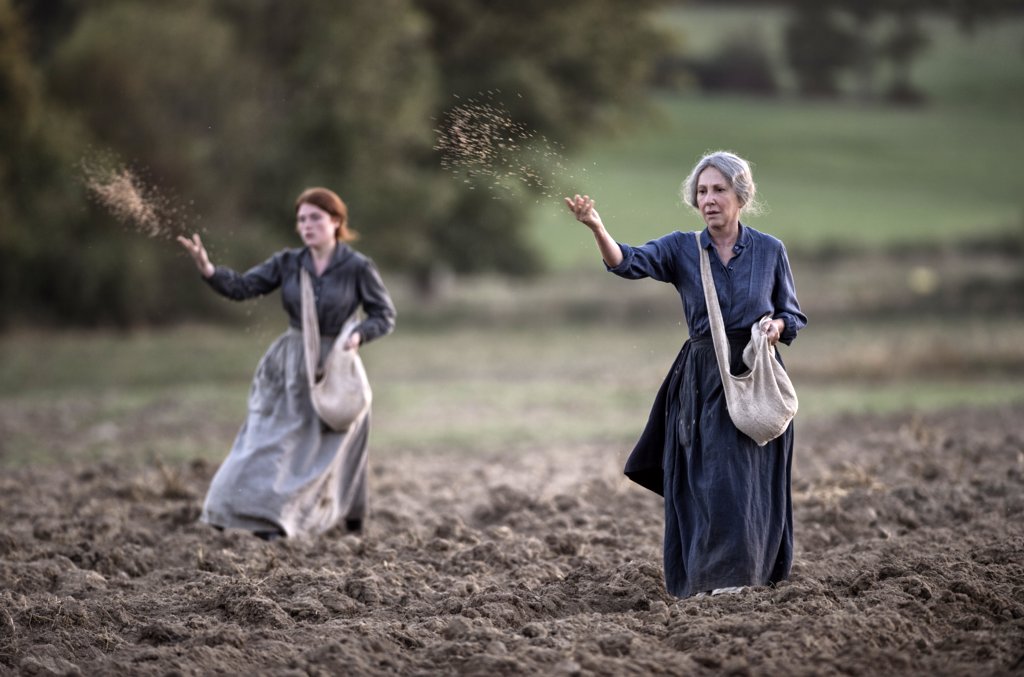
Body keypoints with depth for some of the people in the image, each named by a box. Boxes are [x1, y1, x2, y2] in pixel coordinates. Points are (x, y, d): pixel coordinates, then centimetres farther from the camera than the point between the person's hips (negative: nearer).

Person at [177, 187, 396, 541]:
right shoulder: (287, 263, -1)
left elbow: (385, 315, -5)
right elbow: (241, 287, -7)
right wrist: (208, 269, -25)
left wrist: (359, 333, -24)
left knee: (321, 450, -2)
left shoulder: (358, 268, -10)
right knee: (269, 439, 0)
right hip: (291, 364, 3)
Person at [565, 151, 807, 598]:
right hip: (703, 381, 1)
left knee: (747, 475, -5)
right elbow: (628, 263, -16)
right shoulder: (682, 249, 2)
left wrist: (778, 326, -11)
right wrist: (596, 228, -35)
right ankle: (706, 578, 6)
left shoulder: (770, 251, 3)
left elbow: (793, 315, 13)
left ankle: (738, 573, -1)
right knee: (705, 480, -1)